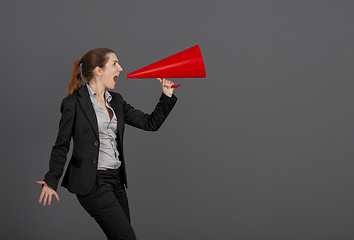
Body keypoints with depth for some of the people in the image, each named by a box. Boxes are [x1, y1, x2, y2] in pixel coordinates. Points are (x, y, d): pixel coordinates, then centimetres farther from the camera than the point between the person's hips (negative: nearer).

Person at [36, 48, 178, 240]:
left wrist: (167, 96, 1)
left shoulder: (116, 101, 13)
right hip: (92, 183, -7)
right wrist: (51, 180, -15)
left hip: (116, 179, 8)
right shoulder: (74, 103, -6)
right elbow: (61, 145, -5)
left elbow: (150, 123, 12)